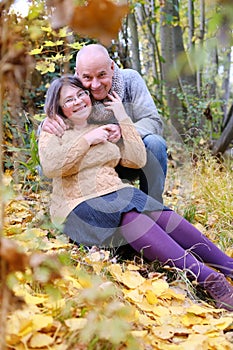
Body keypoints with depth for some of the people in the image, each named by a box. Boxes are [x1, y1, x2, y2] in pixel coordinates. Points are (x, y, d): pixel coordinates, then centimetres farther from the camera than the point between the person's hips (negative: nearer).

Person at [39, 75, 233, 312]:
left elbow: (138, 160, 8)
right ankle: (204, 277, -49)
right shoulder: (53, 131, 7)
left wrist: (123, 118, 6)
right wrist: (86, 140, -10)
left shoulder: (105, 129, 20)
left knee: (161, 215, -25)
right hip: (79, 204, -5)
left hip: (117, 193, 5)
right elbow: (50, 167, -15)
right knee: (130, 217, -35)